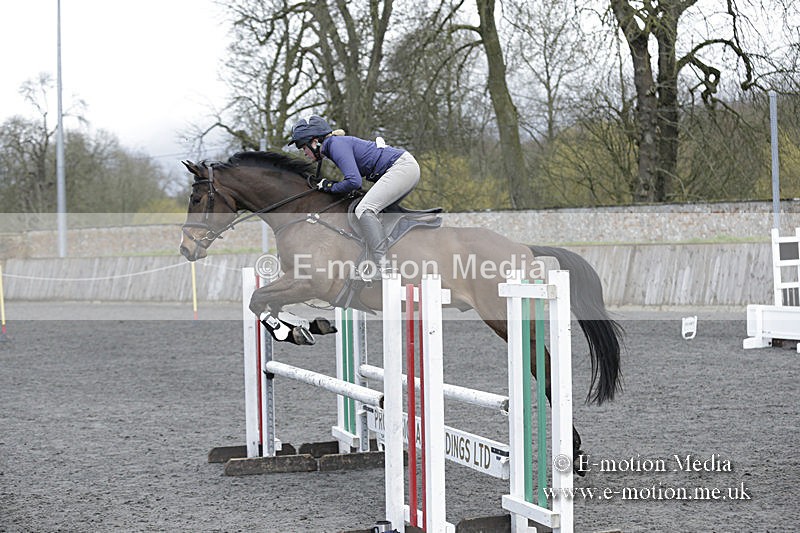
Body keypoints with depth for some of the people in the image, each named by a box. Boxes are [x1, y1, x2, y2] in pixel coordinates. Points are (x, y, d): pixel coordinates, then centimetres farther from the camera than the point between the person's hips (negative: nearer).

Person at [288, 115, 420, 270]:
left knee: (364, 210, -19)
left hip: (402, 167, -11)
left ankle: (383, 263, -25)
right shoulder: (335, 145, 16)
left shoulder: (337, 145, -14)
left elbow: (354, 182, -23)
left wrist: (331, 186, -6)